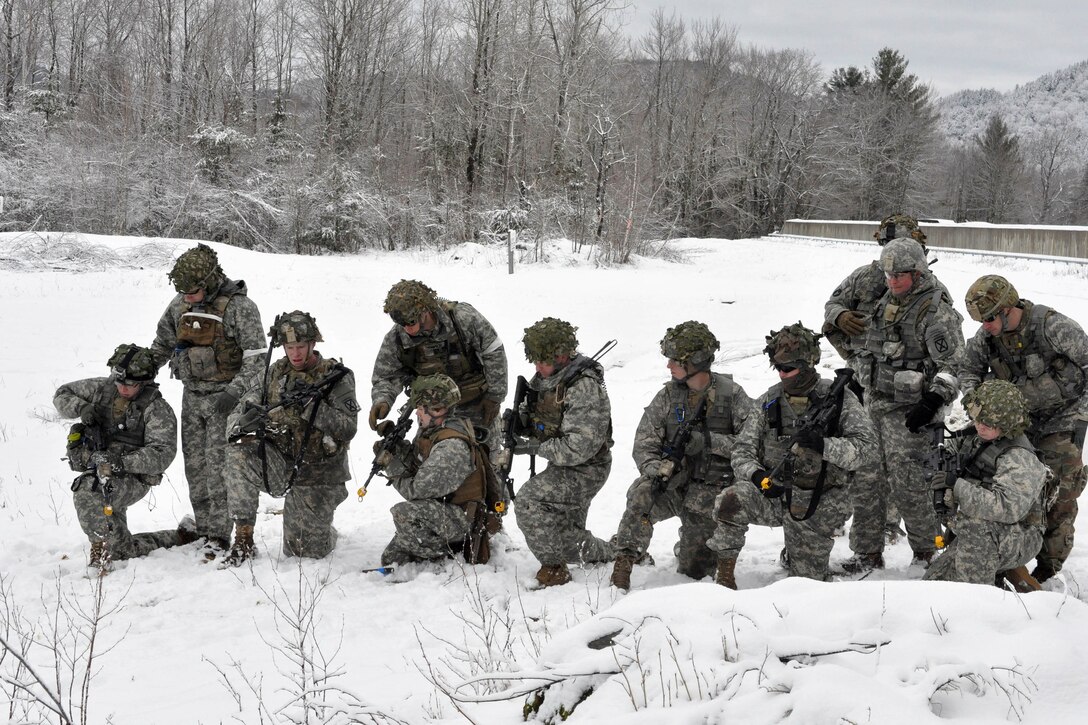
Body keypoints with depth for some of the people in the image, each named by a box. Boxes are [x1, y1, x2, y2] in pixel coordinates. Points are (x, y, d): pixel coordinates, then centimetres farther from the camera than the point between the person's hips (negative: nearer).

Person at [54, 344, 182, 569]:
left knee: (86, 490, -36)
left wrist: (123, 462, -33)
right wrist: (81, 407, -8)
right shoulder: (102, 389, 7)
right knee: (123, 550, 7)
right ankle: (175, 539, 27)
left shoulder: (157, 409, -9)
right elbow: (62, 394, 16)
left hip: (132, 479, -6)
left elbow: (163, 453, -20)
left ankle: (101, 546, -23)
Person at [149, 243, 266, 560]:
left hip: (224, 396, -6)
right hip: (192, 396, 6)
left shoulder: (239, 306, -13)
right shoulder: (179, 305, 6)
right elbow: (162, 345, 20)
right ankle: (202, 525, 17)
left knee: (219, 464, -10)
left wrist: (233, 392, -23)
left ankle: (219, 534, -6)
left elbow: (256, 357, -15)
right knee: (195, 464, 8)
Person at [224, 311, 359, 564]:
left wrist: (312, 404, -28)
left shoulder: (336, 377, -7)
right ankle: (243, 539, -18)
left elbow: (348, 429, -17)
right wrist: (245, 420, -22)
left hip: (317, 474, -3)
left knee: (305, 553, -2)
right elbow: (237, 418, 3)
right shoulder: (276, 373, 3)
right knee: (240, 454, -29)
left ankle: (322, 533, 37)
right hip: (279, 464, 3)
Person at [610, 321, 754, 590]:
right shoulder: (668, 396, 3)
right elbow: (644, 444, 0)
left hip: (711, 488, -2)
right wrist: (655, 469, -22)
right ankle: (625, 559, -23)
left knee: (694, 570, -5)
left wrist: (707, 441, -22)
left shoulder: (731, 395, -6)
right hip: (673, 483, 2)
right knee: (641, 492, -33)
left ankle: (691, 549, 32)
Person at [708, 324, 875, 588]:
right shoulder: (769, 401, 1)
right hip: (774, 495, 1)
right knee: (731, 502, -29)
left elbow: (865, 448, -15)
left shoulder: (837, 397, -6)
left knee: (807, 579, 6)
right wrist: (757, 475, -22)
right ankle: (725, 574, -10)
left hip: (818, 506, -1)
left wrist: (823, 445, -31)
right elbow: (742, 450, 0)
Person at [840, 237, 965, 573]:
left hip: (908, 410, -7)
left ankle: (925, 554, 10)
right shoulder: (885, 303, 13)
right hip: (873, 405, 8)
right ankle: (869, 552, 17)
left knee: (906, 483, -7)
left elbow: (954, 366, -15)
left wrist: (932, 401, -23)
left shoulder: (935, 311, -12)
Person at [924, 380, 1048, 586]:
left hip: (1016, 543, -9)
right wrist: (946, 494, -4)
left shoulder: (1019, 459, -23)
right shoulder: (978, 441, 6)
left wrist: (957, 486, -32)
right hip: (977, 539, 9)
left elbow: (1008, 508, -37)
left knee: (974, 523, -39)